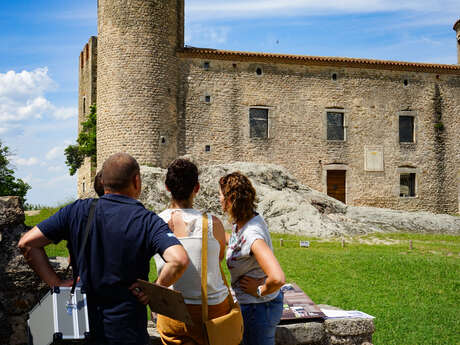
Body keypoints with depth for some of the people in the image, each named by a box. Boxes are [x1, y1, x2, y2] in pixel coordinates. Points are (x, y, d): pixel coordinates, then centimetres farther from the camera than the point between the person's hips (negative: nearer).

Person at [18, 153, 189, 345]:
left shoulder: (77, 211, -1)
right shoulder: (148, 221, -11)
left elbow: (27, 243, -2)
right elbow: (179, 260, -26)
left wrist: (56, 284, -1)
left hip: (82, 327, 3)